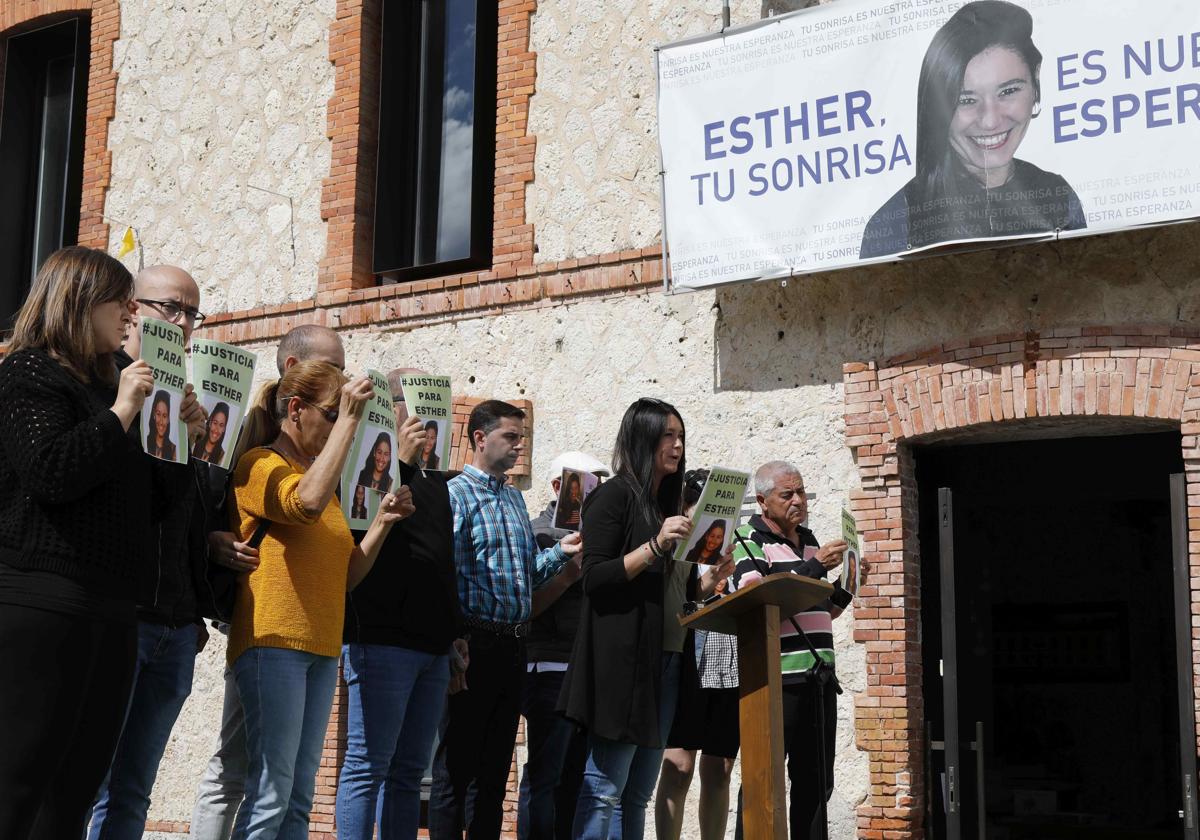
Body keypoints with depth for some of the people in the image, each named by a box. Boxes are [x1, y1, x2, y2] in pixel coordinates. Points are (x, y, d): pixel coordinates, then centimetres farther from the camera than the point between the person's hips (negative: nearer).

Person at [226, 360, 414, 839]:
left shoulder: (324, 480, 19)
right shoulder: (260, 464, -3)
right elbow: (307, 502, -26)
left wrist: (382, 523, 5)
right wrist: (347, 419, -20)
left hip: (321, 647, 8)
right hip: (273, 641, -8)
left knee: (299, 799, 6)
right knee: (270, 795, -12)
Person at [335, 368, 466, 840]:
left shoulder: (434, 479, 20)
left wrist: (456, 631, 21)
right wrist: (402, 463, -21)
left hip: (432, 646, 8)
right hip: (382, 639, -8)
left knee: (409, 772, 9)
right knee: (368, 767, -6)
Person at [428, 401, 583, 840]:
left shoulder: (515, 498, 17)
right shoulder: (456, 494, -8)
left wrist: (559, 552, 2)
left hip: (513, 645, 8)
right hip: (474, 643, -8)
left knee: (495, 766, 13)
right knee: (456, 767, -1)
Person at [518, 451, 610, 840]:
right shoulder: (541, 532, -2)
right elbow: (527, 606, -10)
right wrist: (571, 572, -17)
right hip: (552, 668, -7)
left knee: (575, 778, 8)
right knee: (544, 777, -6)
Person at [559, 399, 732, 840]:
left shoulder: (668, 506, 19)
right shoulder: (615, 495, -3)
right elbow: (594, 579, -12)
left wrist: (711, 579, 5)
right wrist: (655, 546, -19)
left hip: (666, 663, 8)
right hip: (622, 660, -8)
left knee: (638, 795, 8)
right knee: (603, 791, -9)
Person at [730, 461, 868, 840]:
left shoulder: (810, 542, 19)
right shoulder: (748, 540, -2)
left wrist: (848, 585, 8)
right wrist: (814, 566, -20)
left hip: (818, 680, 7)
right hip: (774, 679, -7)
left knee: (815, 783, 10)